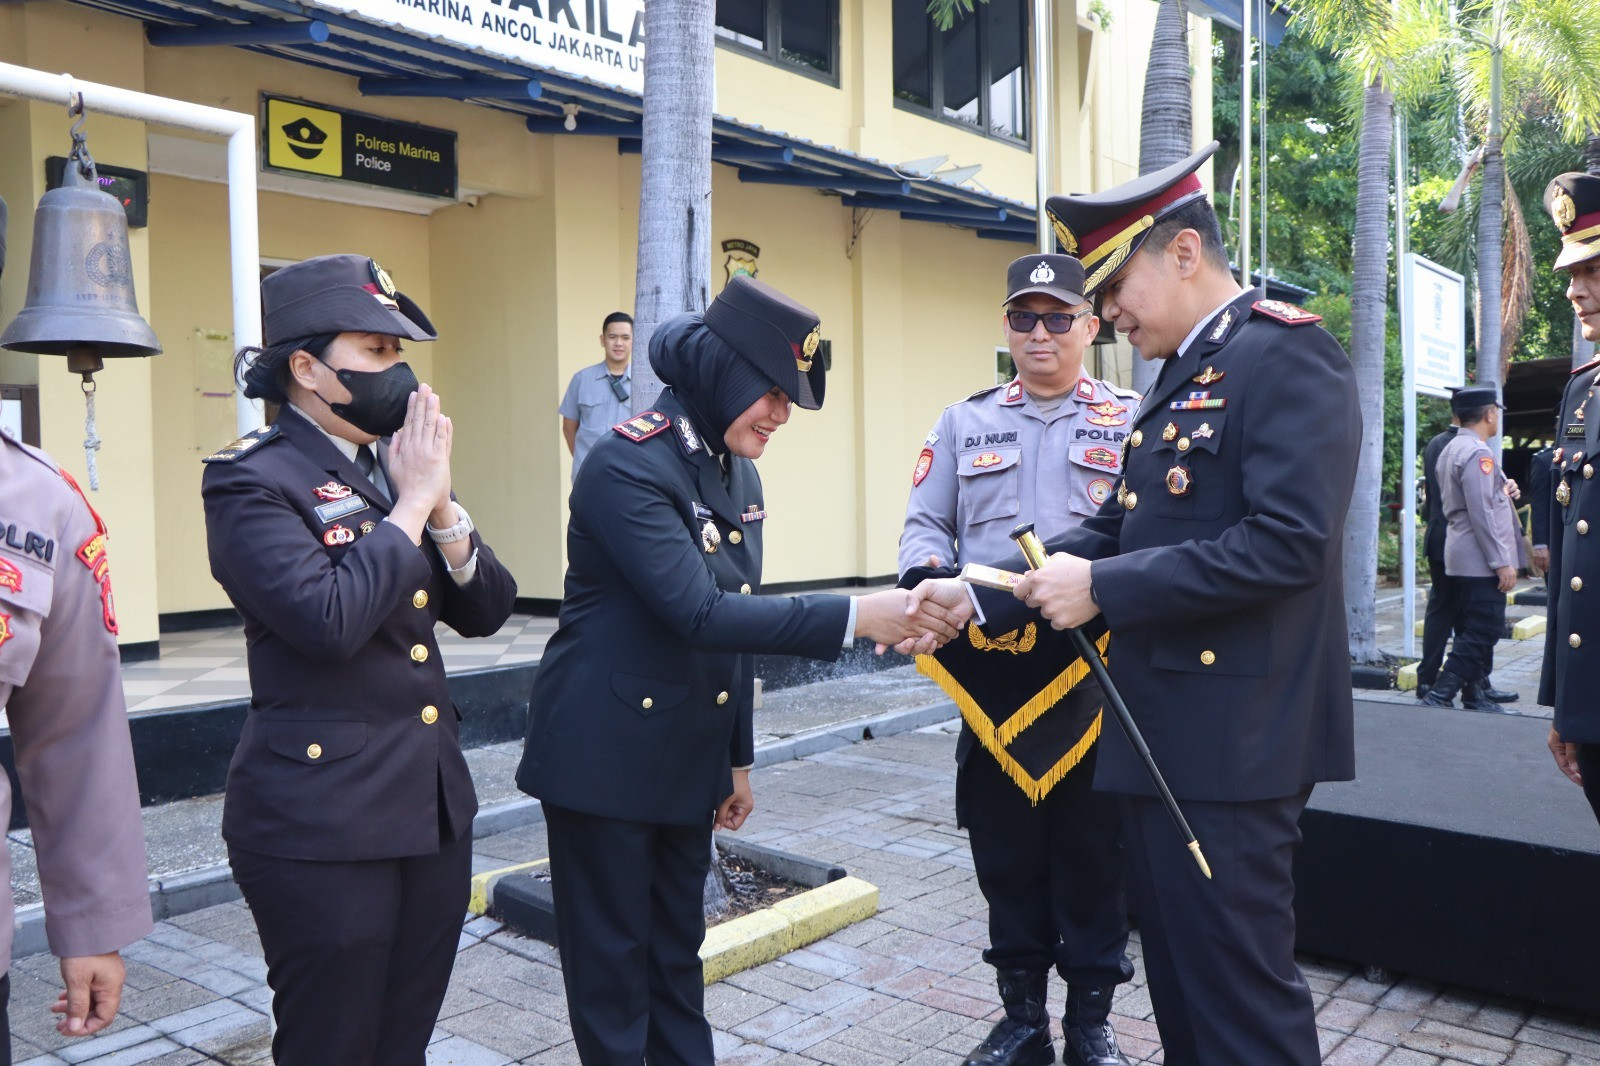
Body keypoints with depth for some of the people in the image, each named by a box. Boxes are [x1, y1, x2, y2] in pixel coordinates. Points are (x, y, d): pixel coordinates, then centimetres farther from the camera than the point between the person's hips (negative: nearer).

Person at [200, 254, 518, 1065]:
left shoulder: (396, 466, 8)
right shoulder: (251, 480, -12)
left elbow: (485, 611, 7)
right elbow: (329, 621, -26)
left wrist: (440, 506, -8)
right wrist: (411, 503, -16)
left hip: (435, 803, 7)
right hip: (321, 821, -7)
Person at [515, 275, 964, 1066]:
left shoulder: (738, 474, 7)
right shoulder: (627, 464, -18)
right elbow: (698, 614, -27)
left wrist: (737, 757, 14)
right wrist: (854, 617, -30)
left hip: (690, 759, 7)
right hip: (608, 755, -7)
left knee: (677, 955, 17)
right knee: (612, 968, 7)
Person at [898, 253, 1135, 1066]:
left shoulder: (1131, 420, 5)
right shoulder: (965, 422, 12)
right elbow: (925, 523, 9)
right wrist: (928, 577, -12)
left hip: (1093, 669, -2)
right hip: (990, 671, 2)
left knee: (1092, 847, 7)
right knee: (1004, 849, 11)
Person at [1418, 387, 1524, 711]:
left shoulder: (1451, 450, 14)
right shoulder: (1478, 453, -16)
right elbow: (1482, 514, -21)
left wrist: (1501, 490, 13)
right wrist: (1502, 562, -19)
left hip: (1463, 560, 10)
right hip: (1481, 561, -10)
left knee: (1472, 629, 14)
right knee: (1483, 631, -8)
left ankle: (1473, 696, 20)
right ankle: (1439, 697, -10)